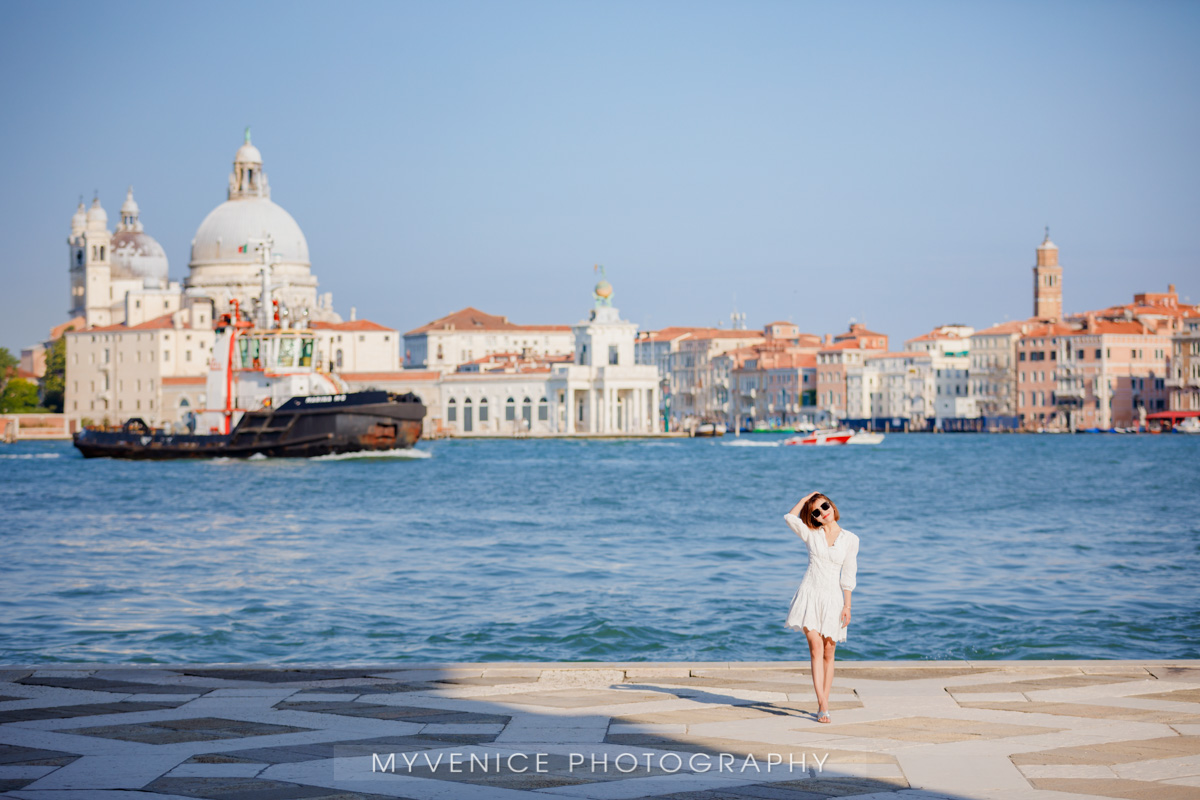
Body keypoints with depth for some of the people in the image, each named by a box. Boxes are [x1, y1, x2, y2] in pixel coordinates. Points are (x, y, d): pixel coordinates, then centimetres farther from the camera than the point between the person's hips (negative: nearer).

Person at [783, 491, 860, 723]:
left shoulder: (850, 539, 4)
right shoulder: (811, 534, 4)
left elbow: (848, 575, 6)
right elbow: (790, 517, -12)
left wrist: (847, 606, 2)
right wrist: (807, 497, -1)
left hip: (832, 598, 1)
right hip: (810, 595, -1)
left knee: (828, 653, 4)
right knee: (816, 649, -11)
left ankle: (823, 703, 12)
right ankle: (823, 705, -14)